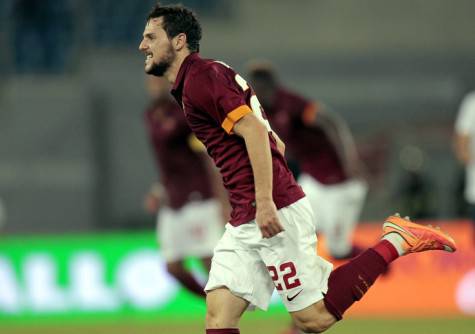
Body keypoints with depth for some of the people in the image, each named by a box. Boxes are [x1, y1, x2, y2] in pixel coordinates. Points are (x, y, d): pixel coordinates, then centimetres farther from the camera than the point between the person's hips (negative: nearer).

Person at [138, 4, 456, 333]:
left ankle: (397, 241, 1)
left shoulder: (200, 77, -9)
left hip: (272, 213, -10)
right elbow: (275, 142, 24)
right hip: (244, 221, 10)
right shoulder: (206, 75, 21)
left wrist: (265, 203, -26)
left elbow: (255, 130, -20)